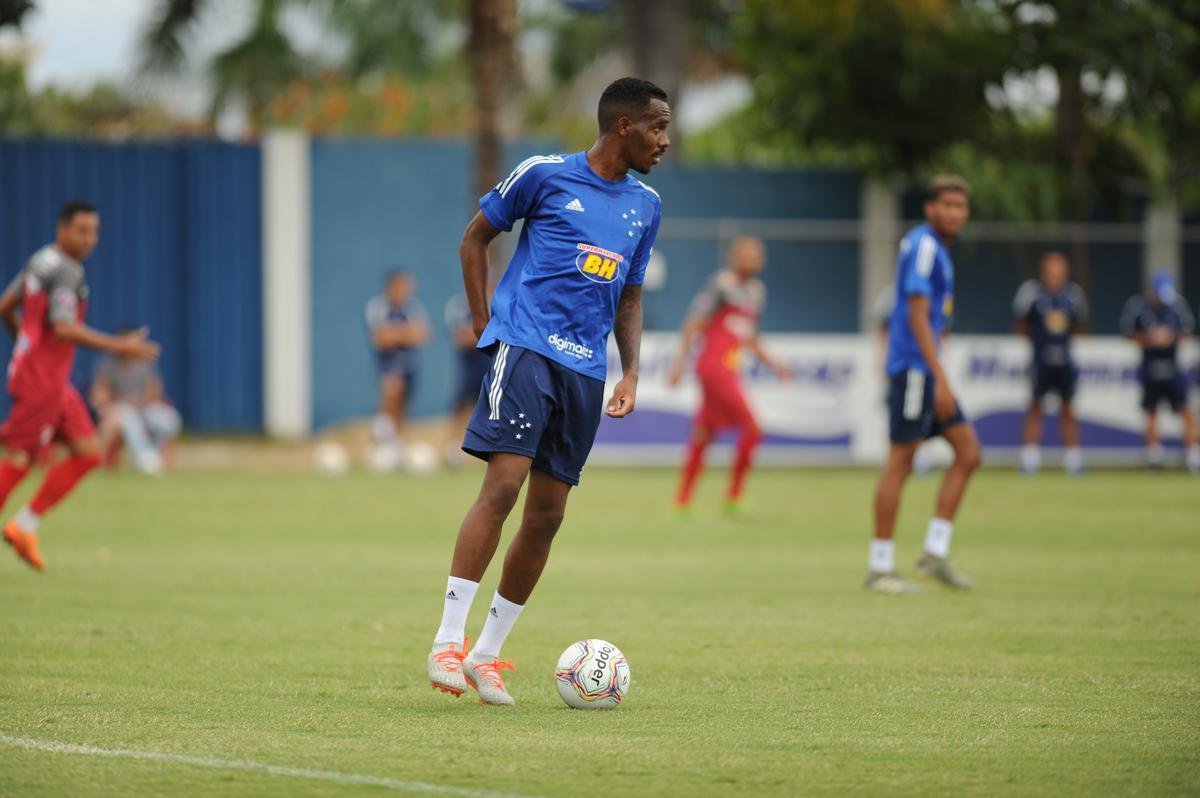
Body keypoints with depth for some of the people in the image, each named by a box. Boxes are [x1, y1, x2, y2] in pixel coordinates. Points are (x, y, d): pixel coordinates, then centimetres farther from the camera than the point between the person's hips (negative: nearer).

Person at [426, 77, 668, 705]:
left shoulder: (645, 206, 15)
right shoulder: (545, 175, -1)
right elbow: (475, 237, 8)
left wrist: (630, 373, 10)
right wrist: (484, 325, 2)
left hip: (586, 370, 6)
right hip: (526, 346, -6)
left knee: (546, 516, 3)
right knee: (504, 482, -19)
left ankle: (486, 653, 13)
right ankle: (448, 640, -17)